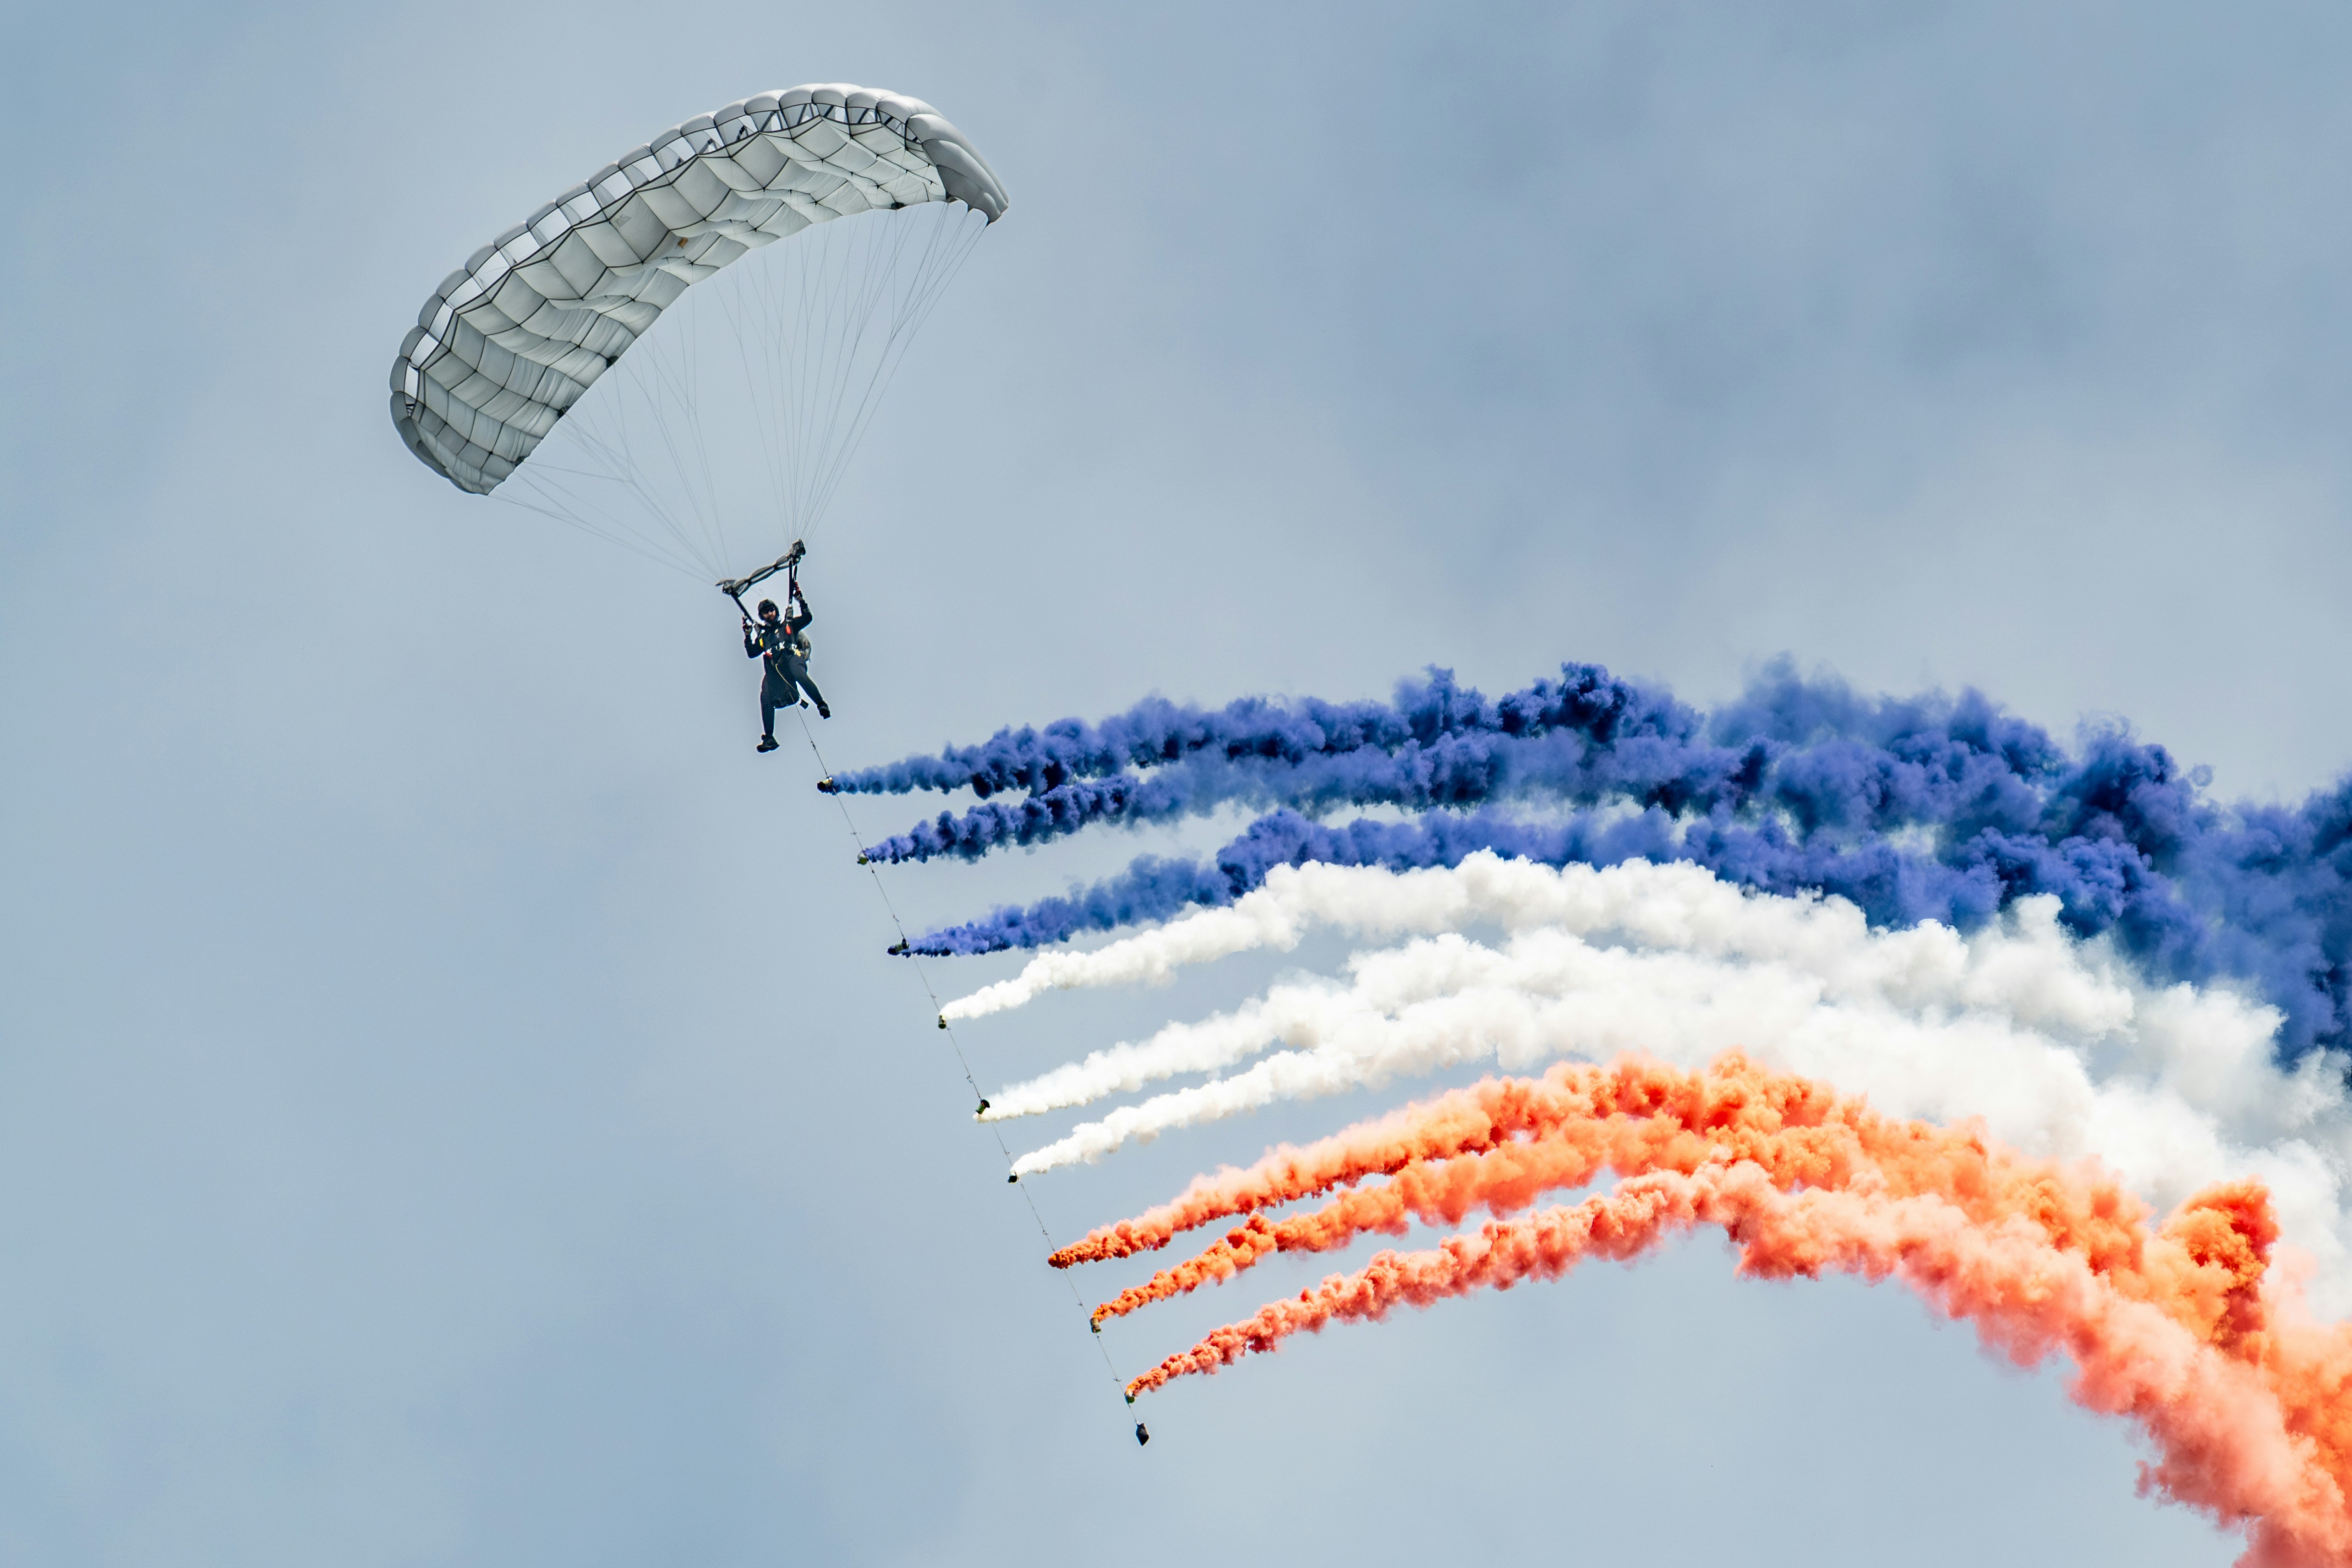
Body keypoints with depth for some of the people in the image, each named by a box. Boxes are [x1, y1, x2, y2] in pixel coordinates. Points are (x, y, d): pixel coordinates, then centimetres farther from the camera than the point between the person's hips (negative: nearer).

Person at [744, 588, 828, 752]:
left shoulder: (789, 625, 21)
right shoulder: (763, 636, 30)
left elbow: (807, 618, 10)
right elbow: (752, 653, 23)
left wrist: (800, 601, 3)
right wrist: (748, 635, 15)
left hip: (792, 660, -3)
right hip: (774, 669, 3)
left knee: (797, 672, -40)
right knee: (766, 697, -18)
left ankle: (822, 706, -40)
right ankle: (769, 738, -14)